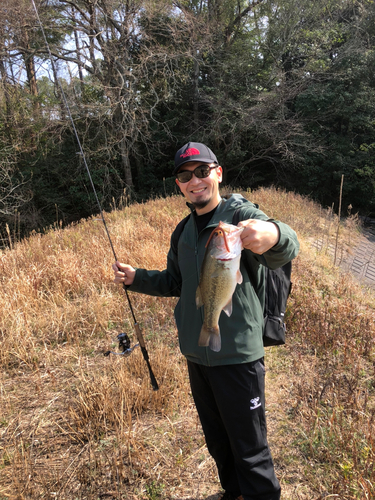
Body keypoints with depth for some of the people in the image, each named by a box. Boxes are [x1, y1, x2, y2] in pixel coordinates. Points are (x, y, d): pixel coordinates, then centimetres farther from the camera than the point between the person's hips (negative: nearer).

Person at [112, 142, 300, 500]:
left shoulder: (241, 215, -15)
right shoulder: (183, 231, 6)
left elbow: (284, 252, -35)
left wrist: (273, 235, -58)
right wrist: (135, 278, 2)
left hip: (237, 357, -7)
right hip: (196, 356, 7)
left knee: (249, 449, 10)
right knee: (217, 441, 26)